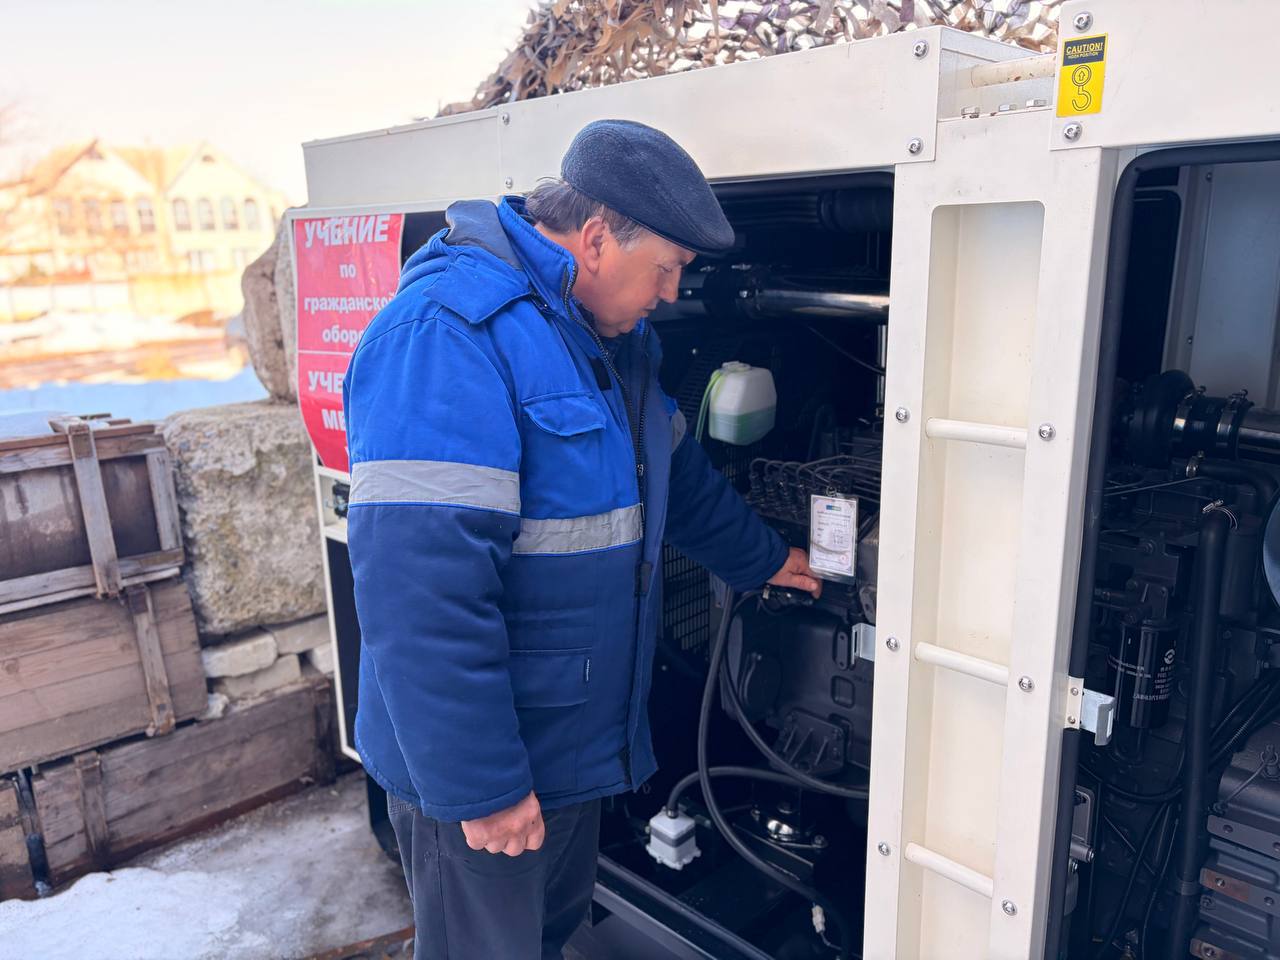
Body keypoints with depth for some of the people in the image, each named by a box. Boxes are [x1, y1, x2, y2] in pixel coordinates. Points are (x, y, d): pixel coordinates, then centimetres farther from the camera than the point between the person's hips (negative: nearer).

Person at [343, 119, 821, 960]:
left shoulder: (616, 337, 6)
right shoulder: (447, 334, -26)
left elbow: (675, 468, 22)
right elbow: (421, 590, -31)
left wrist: (762, 558, 30)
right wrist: (482, 787, -26)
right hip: (480, 772, -8)